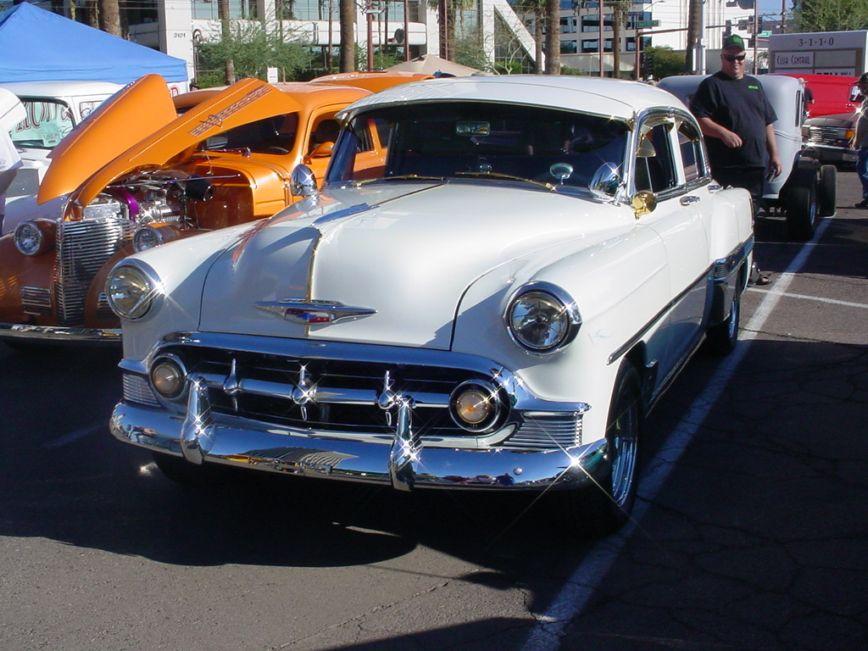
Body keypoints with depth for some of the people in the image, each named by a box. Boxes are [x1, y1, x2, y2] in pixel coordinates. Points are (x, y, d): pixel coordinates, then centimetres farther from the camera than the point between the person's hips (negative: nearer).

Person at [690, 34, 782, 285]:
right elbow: (698, 119, -11)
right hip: (728, 168, -7)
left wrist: (774, 155, 16)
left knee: (749, 217, 13)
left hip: (756, 165, 7)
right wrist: (723, 132, -24)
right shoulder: (712, 85, -1)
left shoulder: (754, 85, 20)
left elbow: (768, 123, 22)